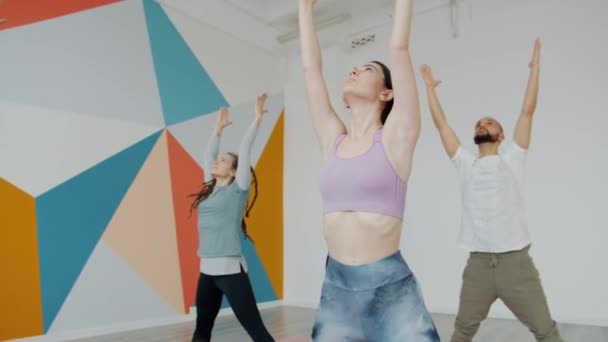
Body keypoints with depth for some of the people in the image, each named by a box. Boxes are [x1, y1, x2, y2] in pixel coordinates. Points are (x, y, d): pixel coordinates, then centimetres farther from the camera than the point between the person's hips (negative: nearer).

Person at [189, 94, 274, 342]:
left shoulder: (237, 189, -4)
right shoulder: (210, 188, 12)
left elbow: (244, 151, -9)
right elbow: (208, 155, 21)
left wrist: (257, 119, -7)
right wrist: (218, 128, 30)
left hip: (230, 269, -7)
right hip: (207, 270, 7)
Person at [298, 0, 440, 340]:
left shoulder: (395, 136, -3)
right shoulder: (333, 140, 8)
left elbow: (400, 48, -4)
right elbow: (311, 66, 13)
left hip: (391, 290, -4)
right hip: (335, 288, 5)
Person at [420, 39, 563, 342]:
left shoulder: (511, 160, 6)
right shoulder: (465, 163, 11)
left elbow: (527, 112, 2)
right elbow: (441, 123, 14)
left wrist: (535, 68, 5)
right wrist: (430, 87, 20)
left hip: (516, 261, -2)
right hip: (478, 263, 2)